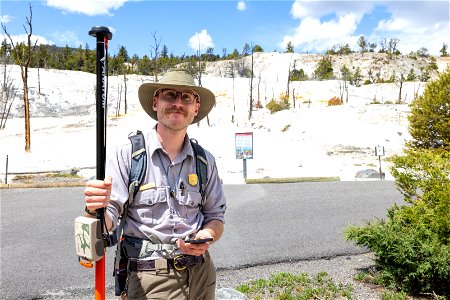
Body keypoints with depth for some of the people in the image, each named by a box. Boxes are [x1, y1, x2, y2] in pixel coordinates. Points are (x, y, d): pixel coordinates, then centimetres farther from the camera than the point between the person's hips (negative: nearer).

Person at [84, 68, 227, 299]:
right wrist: (96, 209, -33)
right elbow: (107, 225, -12)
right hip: (149, 281, -3)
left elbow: (215, 217, 8)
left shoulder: (205, 161, 1)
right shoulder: (125, 155, -10)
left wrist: (206, 237, -12)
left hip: (201, 276, 4)